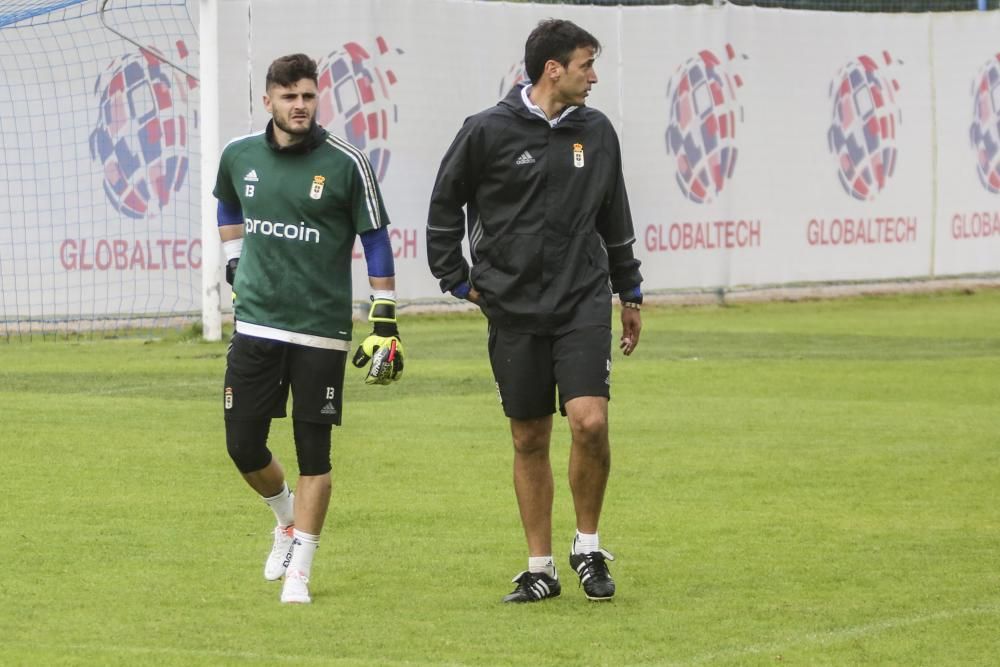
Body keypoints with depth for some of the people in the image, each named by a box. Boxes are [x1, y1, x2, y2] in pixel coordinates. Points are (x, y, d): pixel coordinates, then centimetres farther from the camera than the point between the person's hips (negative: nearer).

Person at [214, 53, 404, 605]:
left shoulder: (345, 163, -7)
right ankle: (288, 518, 34)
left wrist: (384, 324, -4)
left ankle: (298, 570, 5)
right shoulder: (239, 157, 3)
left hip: (321, 331, -3)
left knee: (313, 455, -2)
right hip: (255, 325, 3)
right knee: (243, 447, 4)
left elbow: (376, 241, -1)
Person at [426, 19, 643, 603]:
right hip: (514, 309, -1)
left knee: (590, 420, -16)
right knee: (530, 440, 5)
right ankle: (541, 568, 16)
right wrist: (459, 281, 6)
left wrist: (631, 293, 21)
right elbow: (445, 205, 7)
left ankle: (588, 548, 4)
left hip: (583, 303, 1)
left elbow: (615, 218, 18)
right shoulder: (489, 132, -5)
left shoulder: (596, 131, 6)